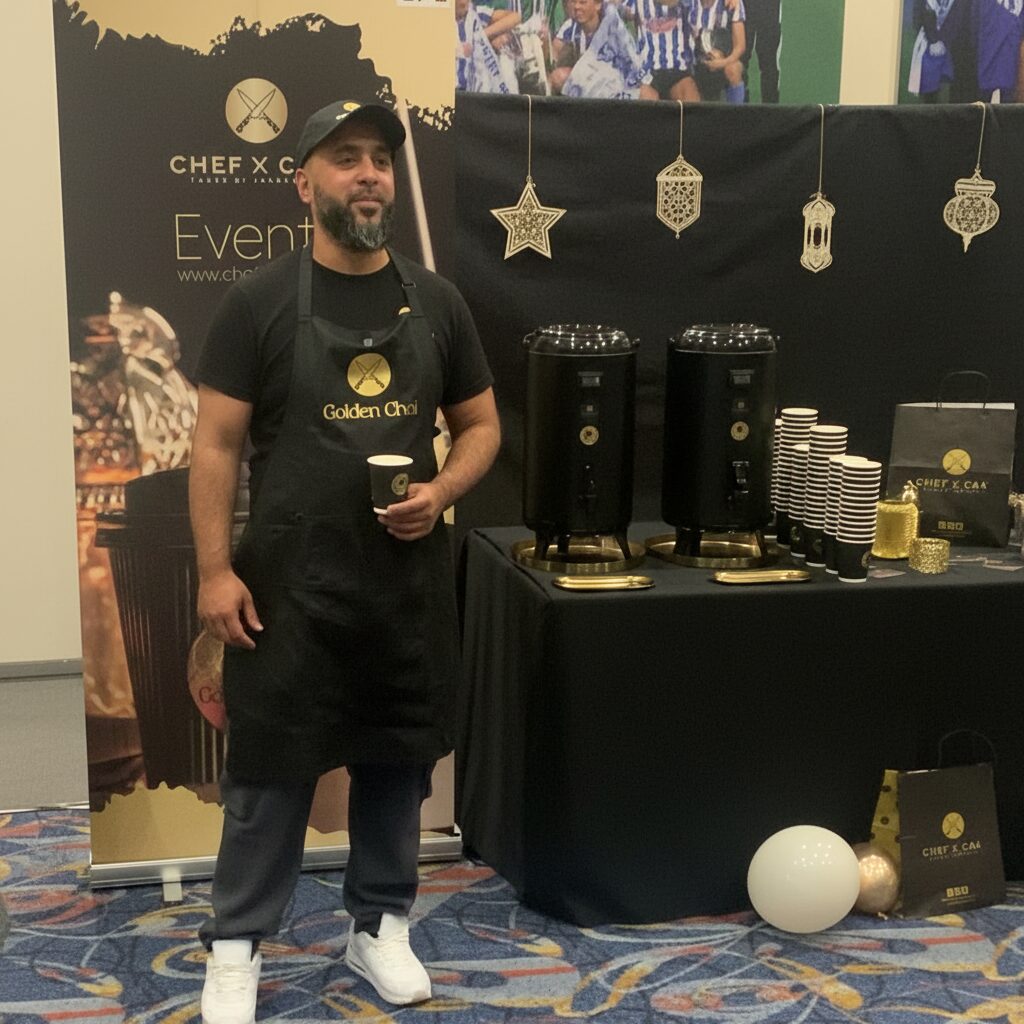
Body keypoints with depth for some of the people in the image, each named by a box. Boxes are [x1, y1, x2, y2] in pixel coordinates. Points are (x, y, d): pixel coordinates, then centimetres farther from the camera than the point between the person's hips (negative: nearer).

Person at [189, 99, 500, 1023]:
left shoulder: (436, 302, 5)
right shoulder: (261, 302, -4)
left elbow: (481, 425, 11)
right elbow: (217, 444, -5)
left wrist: (443, 491, -9)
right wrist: (215, 569, -11)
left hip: (409, 581, 3)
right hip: (290, 584, -3)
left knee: (398, 760, 14)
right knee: (270, 768, 5)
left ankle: (380, 925, 32)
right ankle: (236, 942, 23)